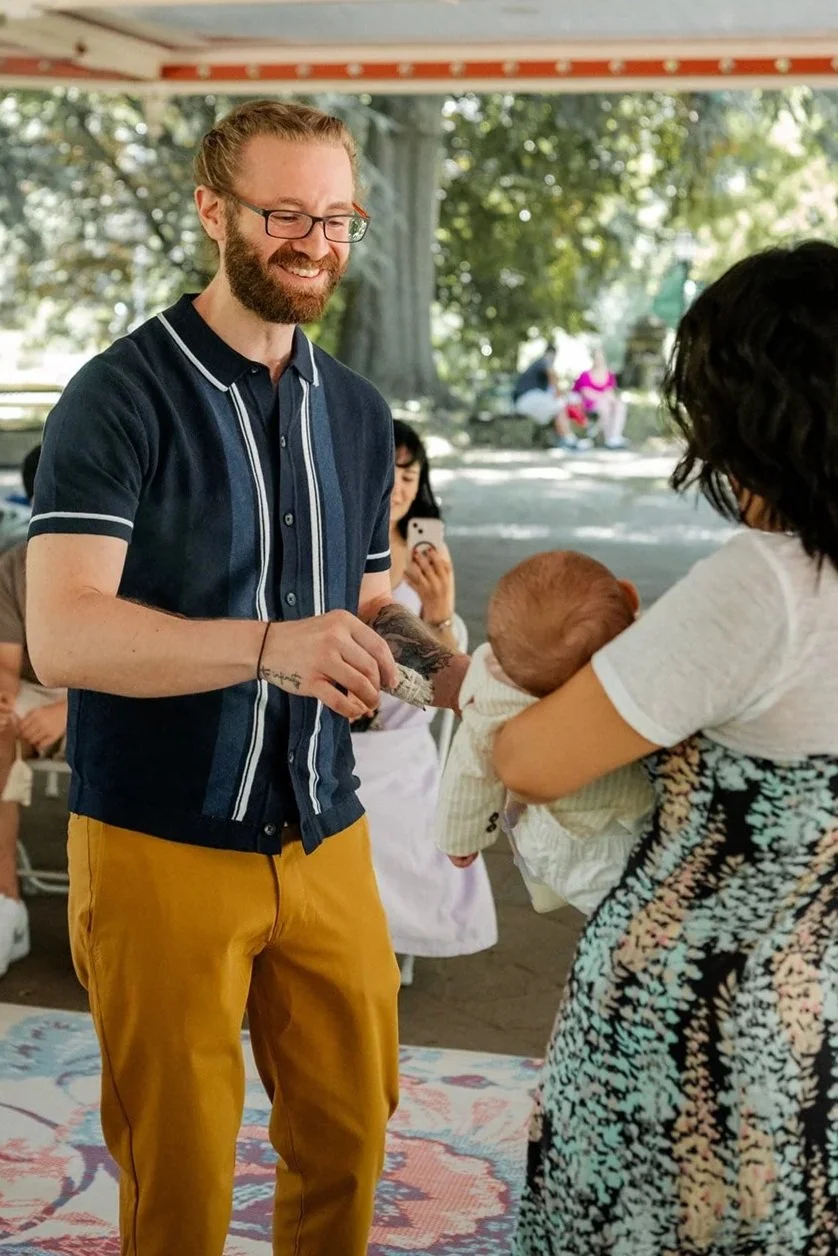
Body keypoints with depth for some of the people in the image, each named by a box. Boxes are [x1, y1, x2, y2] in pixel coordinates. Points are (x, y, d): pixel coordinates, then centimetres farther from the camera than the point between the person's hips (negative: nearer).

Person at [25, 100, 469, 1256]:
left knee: (350, 1138, 15)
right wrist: (272, 646, -36)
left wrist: (445, 665, -5)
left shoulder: (358, 414, 10)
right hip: (163, 846, -5)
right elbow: (61, 634, -22)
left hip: (326, 839, 5)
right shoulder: (122, 398, -11)